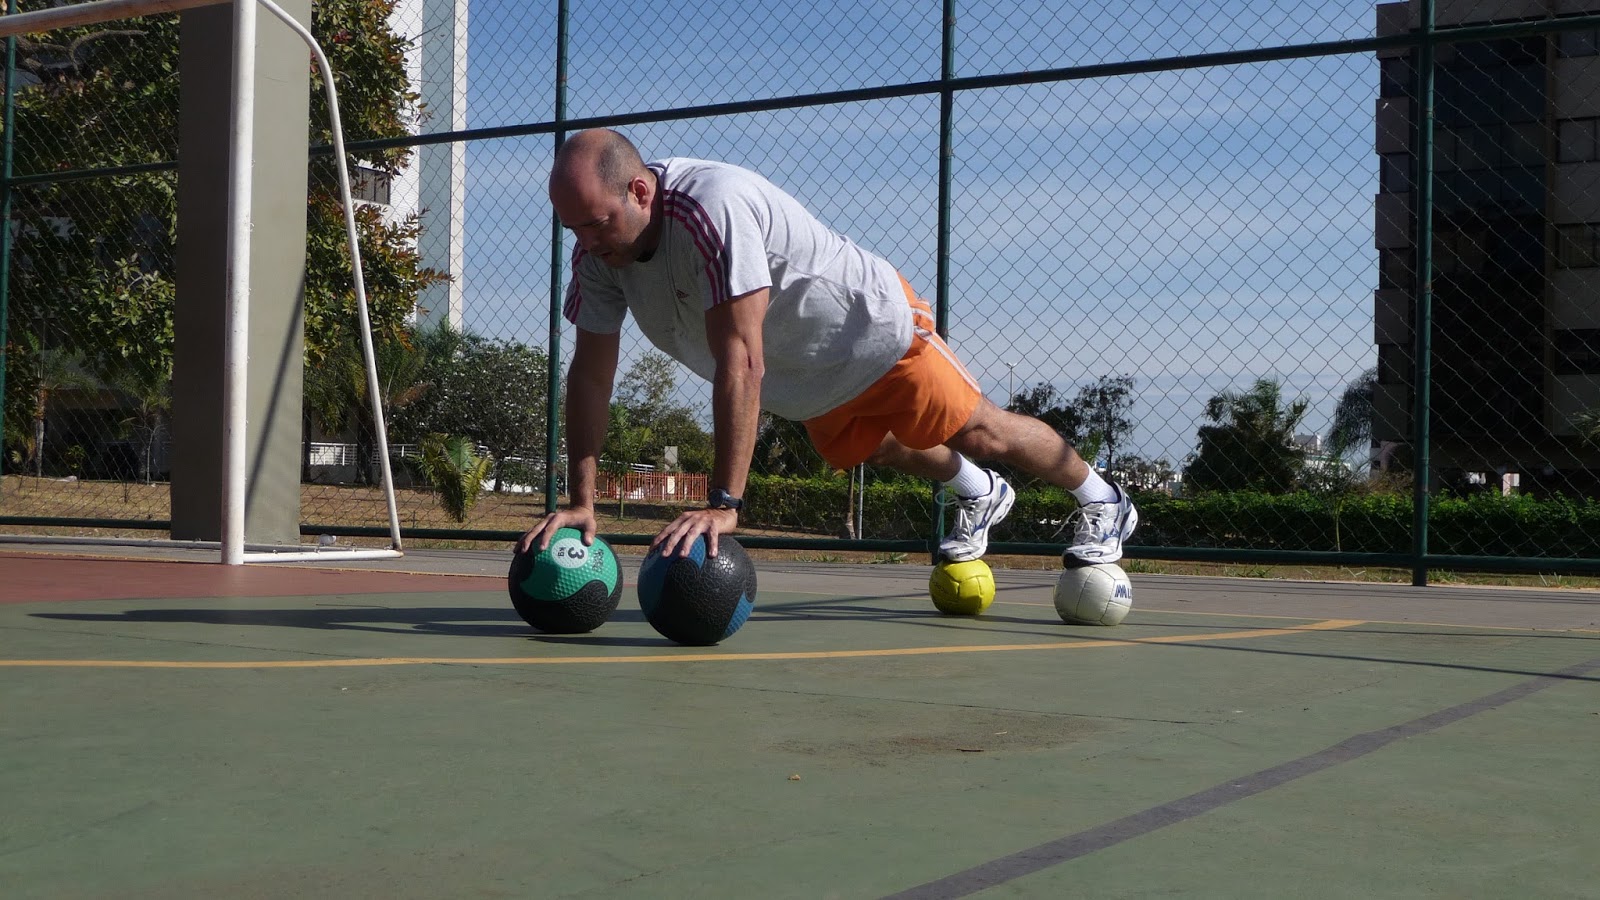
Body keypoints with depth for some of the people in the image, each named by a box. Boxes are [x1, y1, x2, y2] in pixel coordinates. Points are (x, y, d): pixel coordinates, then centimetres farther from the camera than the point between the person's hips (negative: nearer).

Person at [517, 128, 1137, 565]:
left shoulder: (712, 208, -43)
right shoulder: (598, 246, -19)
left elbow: (742, 363, -45)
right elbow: (591, 373, -14)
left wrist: (724, 503, -46)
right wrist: (580, 502, -21)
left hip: (875, 328, -8)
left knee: (979, 433, 6)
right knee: (879, 451, 28)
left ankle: (1102, 505, 32)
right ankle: (980, 496, 57)